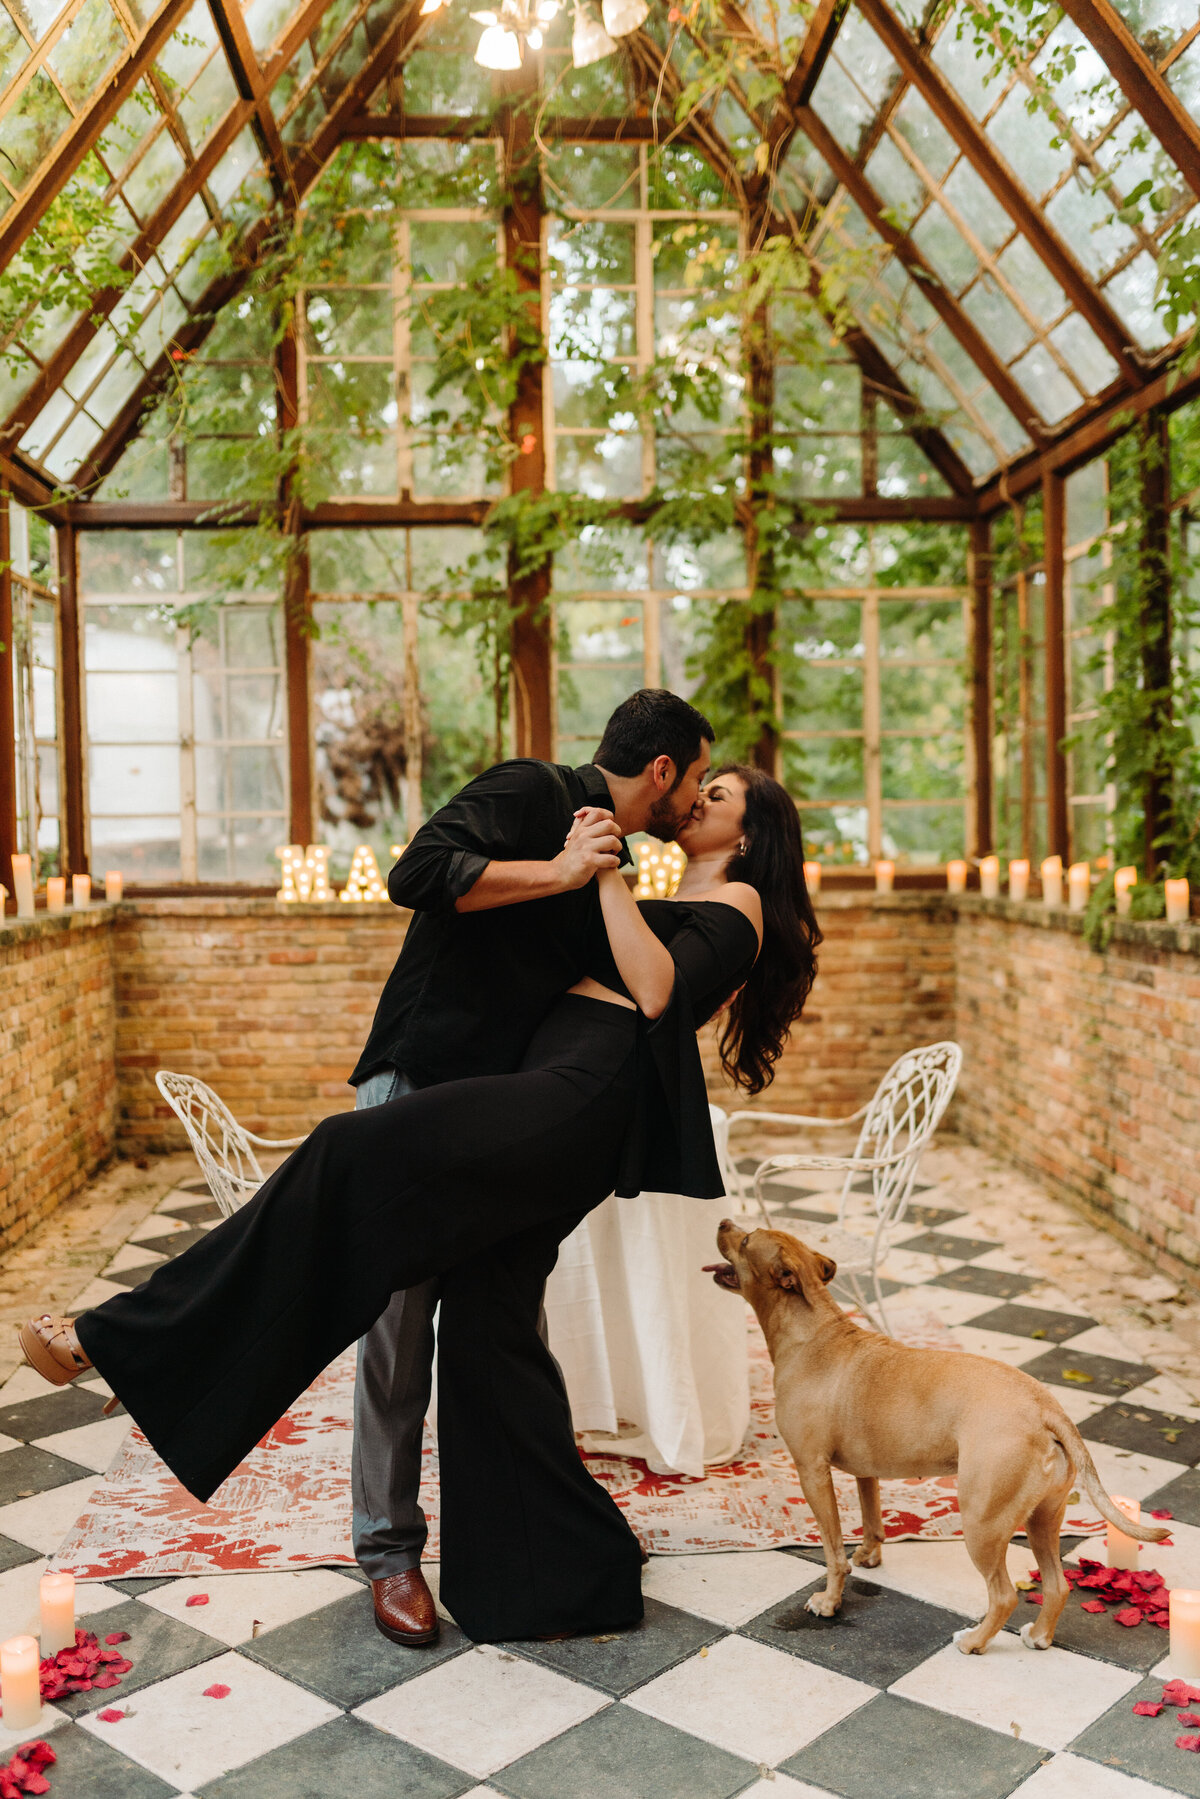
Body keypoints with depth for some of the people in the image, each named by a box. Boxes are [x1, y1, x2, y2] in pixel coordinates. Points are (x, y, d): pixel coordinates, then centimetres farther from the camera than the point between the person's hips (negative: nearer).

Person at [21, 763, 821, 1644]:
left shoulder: (740, 901, 7)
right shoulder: (673, 906, 32)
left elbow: (657, 990, -12)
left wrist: (609, 875, -8)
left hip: (584, 1093, -9)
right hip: (556, 1105, 9)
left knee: (355, 1154, -20)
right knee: (484, 1320, 4)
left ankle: (119, 1340, -18)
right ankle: (570, 1567, 15)